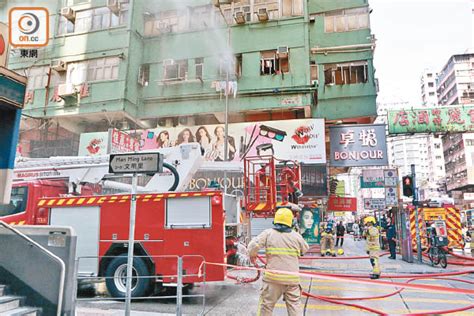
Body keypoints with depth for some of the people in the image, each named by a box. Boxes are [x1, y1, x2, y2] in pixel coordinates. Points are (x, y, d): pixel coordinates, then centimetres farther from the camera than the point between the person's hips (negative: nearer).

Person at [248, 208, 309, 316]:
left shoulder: (268, 233, -5)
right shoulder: (296, 236, 2)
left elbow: (253, 245, -13)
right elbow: (305, 249, 18)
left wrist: (252, 255, 7)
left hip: (273, 277, -2)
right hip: (292, 278, 2)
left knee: (266, 305, 10)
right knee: (294, 305, 13)